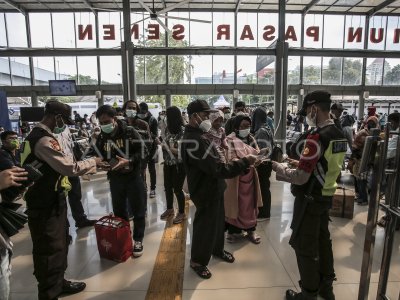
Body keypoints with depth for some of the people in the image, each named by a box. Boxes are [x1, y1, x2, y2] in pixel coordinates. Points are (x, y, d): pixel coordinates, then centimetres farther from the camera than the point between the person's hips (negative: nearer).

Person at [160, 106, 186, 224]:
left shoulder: (183, 131, -19)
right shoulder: (168, 129, 2)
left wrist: (168, 147, -19)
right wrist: (162, 144, -4)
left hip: (179, 165, -7)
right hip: (168, 163, 7)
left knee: (177, 189, 3)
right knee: (167, 187, 17)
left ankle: (181, 213, 25)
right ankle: (170, 209, 39)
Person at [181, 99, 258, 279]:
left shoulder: (195, 135, 6)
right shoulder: (195, 141, -29)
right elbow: (218, 169, -32)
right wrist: (245, 162, -26)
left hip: (211, 187, 10)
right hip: (205, 190, -10)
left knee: (217, 220, 24)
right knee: (205, 225, 8)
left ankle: (217, 249, 47)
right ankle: (197, 261, 31)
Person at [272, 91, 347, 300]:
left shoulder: (317, 137, -24)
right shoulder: (339, 135, 4)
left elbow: (300, 178, -24)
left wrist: (278, 167, -10)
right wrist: (303, 164, 13)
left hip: (310, 199, -9)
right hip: (326, 196, 9)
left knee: (304, 245, 7)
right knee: (322, 240, 21)